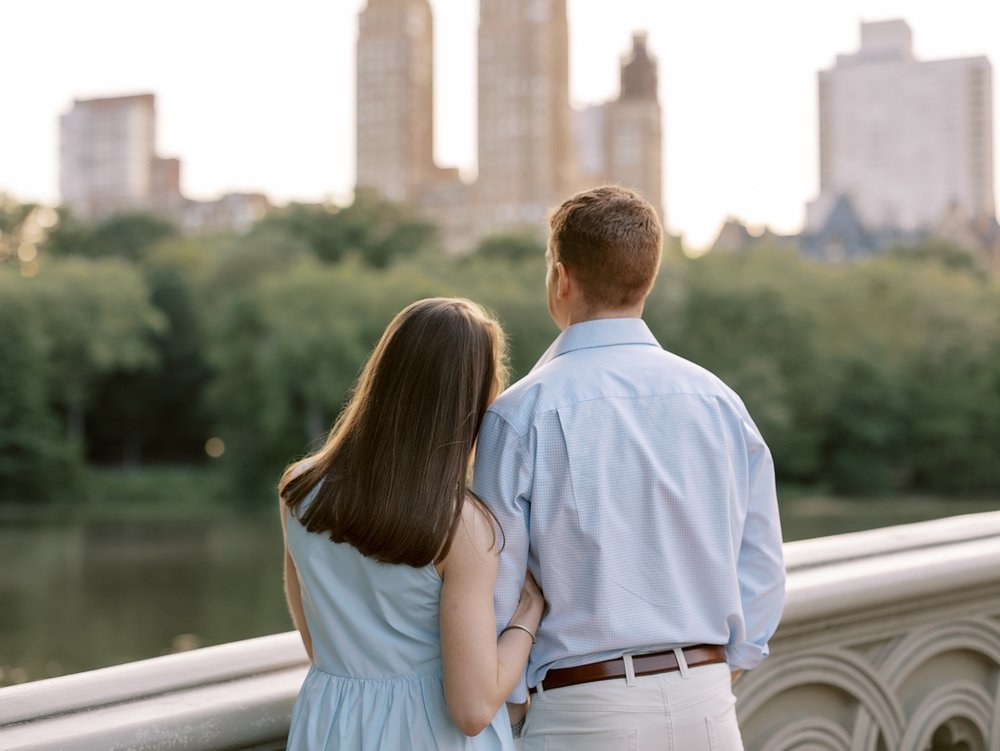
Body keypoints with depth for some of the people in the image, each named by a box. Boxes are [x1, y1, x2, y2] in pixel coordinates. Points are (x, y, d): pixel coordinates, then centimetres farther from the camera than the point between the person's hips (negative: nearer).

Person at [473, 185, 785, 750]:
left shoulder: (521, 414, -10)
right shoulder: (718, 401, 2)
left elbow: (496, 587, -7)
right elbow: (762, 570, 6)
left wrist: (506, 704, 8)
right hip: (705, 703, 4)